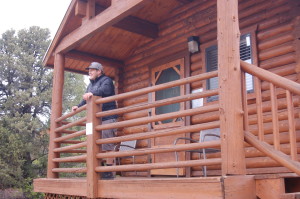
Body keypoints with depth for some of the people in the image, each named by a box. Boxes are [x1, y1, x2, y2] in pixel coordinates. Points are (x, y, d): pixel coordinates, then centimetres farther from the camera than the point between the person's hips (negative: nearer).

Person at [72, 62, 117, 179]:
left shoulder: (106, 80, -1)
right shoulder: (91, 85, 26)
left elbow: (105, 89, -24)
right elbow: (86, 99, 28)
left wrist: (93, 93, -41)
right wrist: (78, 106, 11)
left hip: (107, 118, -9)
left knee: (107, 145, -10)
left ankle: (109, 171, -7)